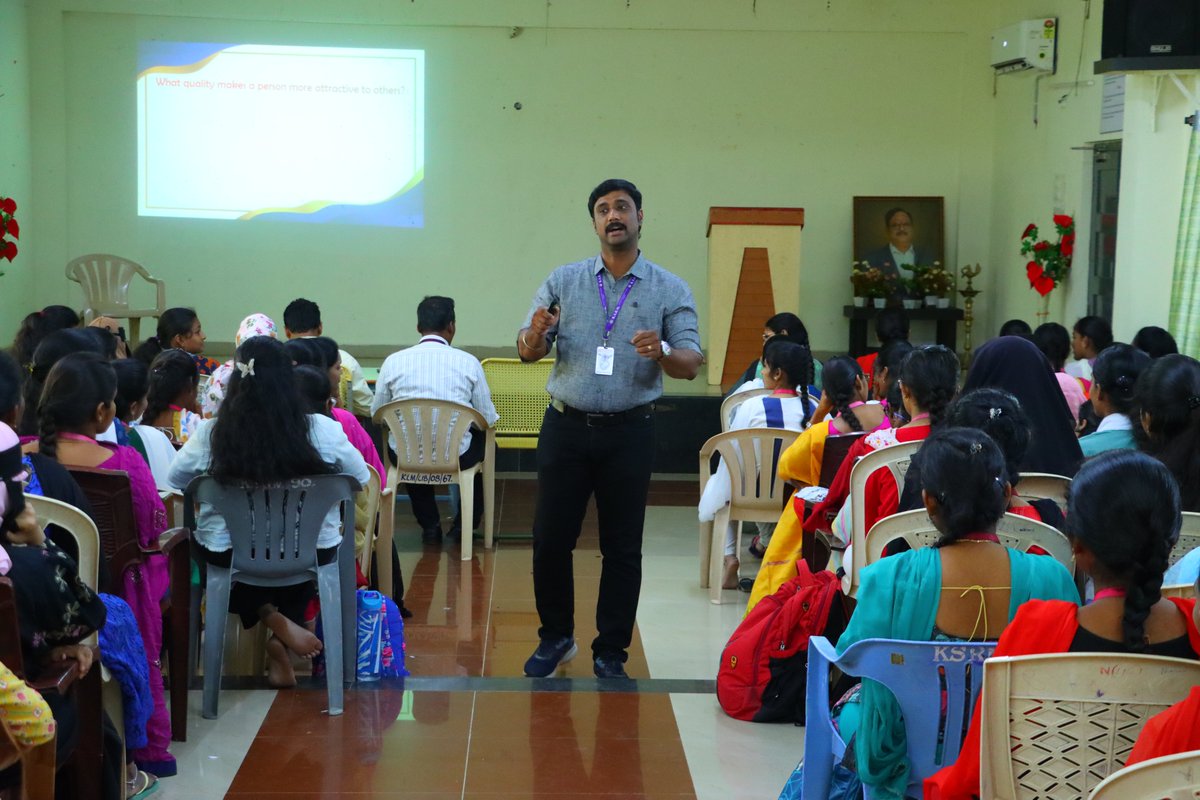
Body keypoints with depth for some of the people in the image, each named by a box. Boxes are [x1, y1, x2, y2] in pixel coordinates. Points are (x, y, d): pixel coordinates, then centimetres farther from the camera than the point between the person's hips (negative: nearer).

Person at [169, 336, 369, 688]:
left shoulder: (209, 434, -14)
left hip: (228, 557, 0)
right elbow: (361, 477, 2)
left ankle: (273, 619, 13)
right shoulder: (323, 431, -14)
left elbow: (175, 480, 4)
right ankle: (282, 642, 21)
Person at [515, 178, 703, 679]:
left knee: (622, 547, 4)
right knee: (551, 538, 3)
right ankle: (556, 637, 23)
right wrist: (536, 333, -19)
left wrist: (662, 352, -24)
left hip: (629, 431, -1)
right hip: (566, 426, 1)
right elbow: (528, 353, 4)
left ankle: (611, 652, 16)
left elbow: (691, 365, -2)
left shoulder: (670, 291, 4)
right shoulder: (563, 281, 8)